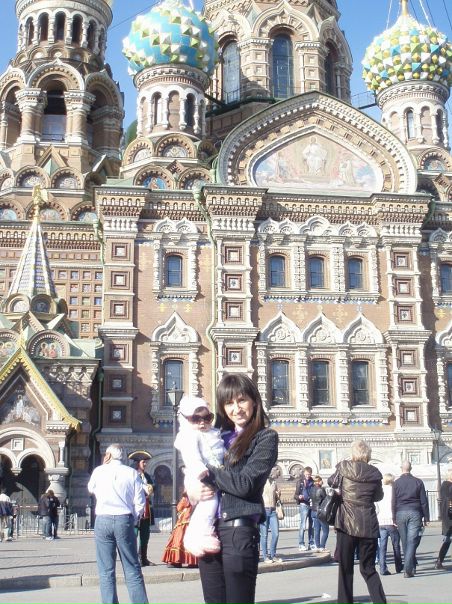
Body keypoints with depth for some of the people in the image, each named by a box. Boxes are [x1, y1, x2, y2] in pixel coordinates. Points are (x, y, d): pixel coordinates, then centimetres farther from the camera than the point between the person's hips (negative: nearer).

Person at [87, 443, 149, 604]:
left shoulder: (99, 471, 4)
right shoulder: (132, 473, 2)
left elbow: (91, 489, 25)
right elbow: (140, 501, 0)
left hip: (103, 520, 0)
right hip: (124, 520, 0)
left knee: (106, 570, 5)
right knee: (132, 569, 5)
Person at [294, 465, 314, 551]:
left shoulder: (312, 481, 12)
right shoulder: (300, 481, -1)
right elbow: (295, 495, -3)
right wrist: (299, 497, -25)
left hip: (312, 505, 5)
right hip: (304, 505, -5)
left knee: (311, 525, 10)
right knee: (303, 525, -8)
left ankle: (311, 543, 18)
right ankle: (301, 544, -4)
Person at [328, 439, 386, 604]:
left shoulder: (343, 467, -2)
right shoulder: (374, 473, 1)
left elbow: (331, 482, 16)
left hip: (347, 523, -1)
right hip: (368, 525, 2)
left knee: (345, 568, 10)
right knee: (368, 568, 10)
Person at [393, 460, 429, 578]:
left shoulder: (397, 483, 2)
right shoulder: (418, 482, 2)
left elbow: (394, 502, 2)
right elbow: (424, 501, 1)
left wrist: (394, 518, 7)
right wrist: (426, 517, 7)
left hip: (401, 513, 1)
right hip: (415, 513, -1)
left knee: (405, 542, 11)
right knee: (412, 541, -5)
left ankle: (411, 567, 18)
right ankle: (408, 569, -16)